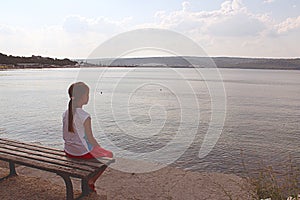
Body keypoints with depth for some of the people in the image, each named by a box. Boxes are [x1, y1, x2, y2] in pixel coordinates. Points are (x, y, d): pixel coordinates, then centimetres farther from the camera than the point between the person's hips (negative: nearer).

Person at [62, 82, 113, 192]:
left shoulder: (65, 114, -3)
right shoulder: (85, 116, -25)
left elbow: (65, 136, 5)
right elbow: (90, 138, -18)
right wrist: (100, 148, -1)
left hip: (68, 151, 8)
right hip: (83, 153, -7)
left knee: (96, 149, 34)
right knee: (109, 155, 16)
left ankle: (87, 180, 35)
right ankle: (90, 181, 19)